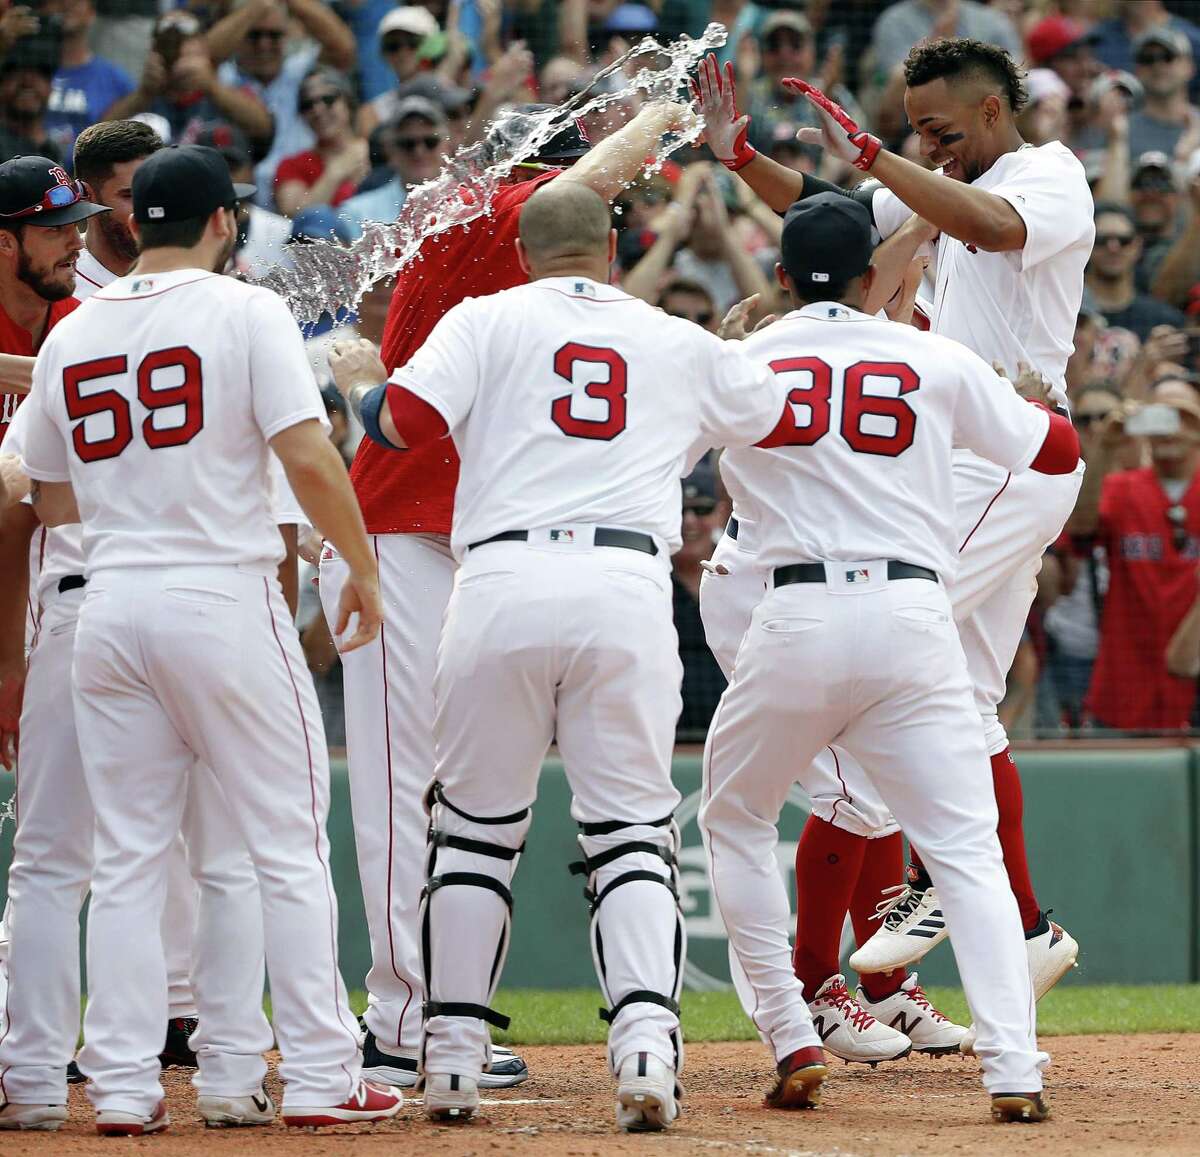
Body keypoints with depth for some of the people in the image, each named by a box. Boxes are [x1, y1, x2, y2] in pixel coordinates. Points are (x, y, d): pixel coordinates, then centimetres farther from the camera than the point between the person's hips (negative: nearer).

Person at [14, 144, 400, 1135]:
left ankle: (123, 1085, 5)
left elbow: (48, 502, 17)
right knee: (289, 844, 3)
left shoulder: (70, 337, 10)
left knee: (127, 857, 8)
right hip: (224, 598, -4)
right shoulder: (244, 311, -5)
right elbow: (307, 455, -14)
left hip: (110, 604, 4)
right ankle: (319, 1076, 2)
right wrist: (363, 565, -3)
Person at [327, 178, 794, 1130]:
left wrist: (361, 385, 21)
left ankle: (455, 1054, 11)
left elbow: (405, 421, -2)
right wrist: (739, 355, 54)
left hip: (503, 583, -1)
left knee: (476, 828, 11)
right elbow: (784, 417, 33)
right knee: (632, 830, 4)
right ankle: (647, 1044, -15)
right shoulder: (681, 346, 19)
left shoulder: (489, 319, 11)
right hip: (628, 590, 1)